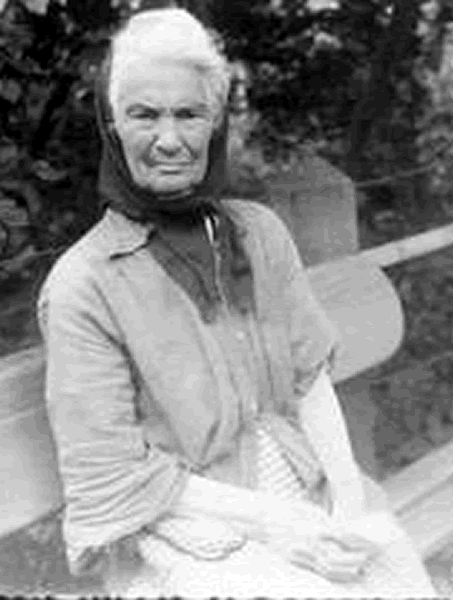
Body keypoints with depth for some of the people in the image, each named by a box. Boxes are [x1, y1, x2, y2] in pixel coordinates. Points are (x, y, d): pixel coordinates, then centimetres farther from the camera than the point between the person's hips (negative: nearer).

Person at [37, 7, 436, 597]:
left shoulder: (260, 231, 3)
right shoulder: (82, 287, -12)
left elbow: (311, 374, 5)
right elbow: (114, 479, -11)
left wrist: (347, 494, -10)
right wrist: (273, 522, -15)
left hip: (308, 486, 4)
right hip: (185, 540, -4)